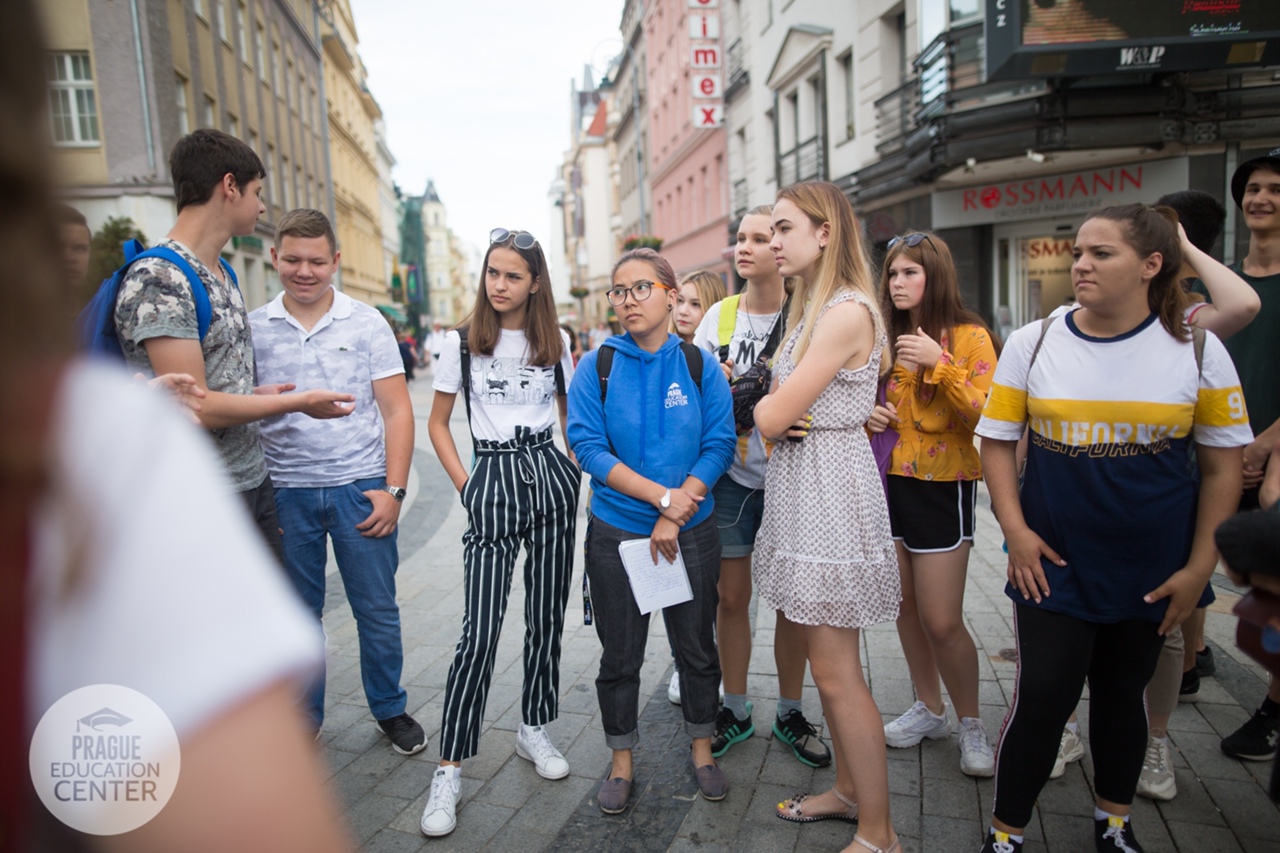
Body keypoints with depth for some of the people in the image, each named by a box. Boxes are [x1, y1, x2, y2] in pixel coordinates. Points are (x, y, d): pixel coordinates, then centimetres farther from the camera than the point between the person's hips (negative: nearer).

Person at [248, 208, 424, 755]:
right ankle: (303, 717, 31)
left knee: (378, 610, 7)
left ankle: (391, 710, 26)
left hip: (360, 488, -1)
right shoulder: (253, 328, 4)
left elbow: (396, 410, 0)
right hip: (285, 492, 1)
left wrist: (393, 489, -7)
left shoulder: (366, 323, 1)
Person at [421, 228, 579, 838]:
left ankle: (534, 730, 29)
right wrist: (464, 485, -2)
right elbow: (437, 422, 7)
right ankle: (449, 769, 3)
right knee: (479, 631, -8)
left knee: (547, 615, 9)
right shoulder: (462, 341, 1)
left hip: (550, 476, 3)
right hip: (491, 480, -2)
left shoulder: (555, 343, 7)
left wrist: (578, 471, 6)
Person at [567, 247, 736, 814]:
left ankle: (702, 749, 36)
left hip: (691, 533, 1)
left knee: (697, 646, 14)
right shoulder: (598, 365, -4)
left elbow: (719, 446, -7)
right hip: (616, 533, 0)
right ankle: (621, 762, 31)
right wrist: (661, 494, -18)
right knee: (620, 655, 11)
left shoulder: (700, 366, -3)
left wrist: (674, 518, -15)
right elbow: (588, 447, -12)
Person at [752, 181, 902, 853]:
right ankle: (848, 790, 35)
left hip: (829, 494, -10)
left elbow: (770, 417, -20)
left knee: (837, 676, -1)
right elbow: (773, 415, 14)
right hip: (799, 491, 10)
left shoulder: (846, 313, -18)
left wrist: (769, 405, 2)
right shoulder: (810, 309, 14)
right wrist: (779, 408, -8)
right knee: (825, 660, 18)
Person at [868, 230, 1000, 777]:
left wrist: (939, 365, -25)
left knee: (942, 621, -4)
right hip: (889, 481, 5)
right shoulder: (885, 339, 8)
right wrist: (868, 416, -3)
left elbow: (989, 415, -17)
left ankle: (971, 724, 19)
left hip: (942, 484, -5)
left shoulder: (970, 336, -6)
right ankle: (929, 709, 31)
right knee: (906, 608, 13)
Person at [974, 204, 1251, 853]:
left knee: (1122, 695, 16)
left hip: (1152, 572, 1)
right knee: (1042, 699, -1)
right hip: (1054, 563, -1)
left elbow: (1223, 466, 0)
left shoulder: (1197, 350, -3)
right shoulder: (1032, 343, -3)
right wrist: (1016, 531, -8)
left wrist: (1199, 567, -3)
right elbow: (997, 441, 1)